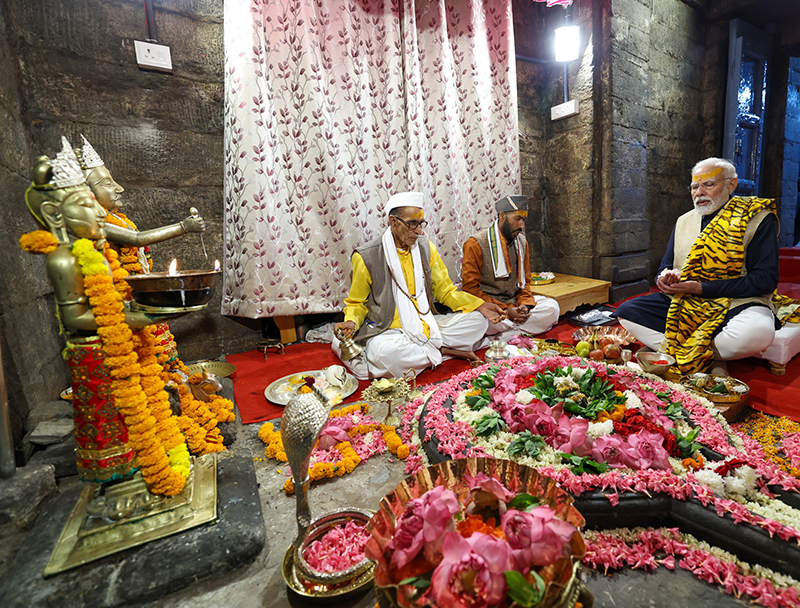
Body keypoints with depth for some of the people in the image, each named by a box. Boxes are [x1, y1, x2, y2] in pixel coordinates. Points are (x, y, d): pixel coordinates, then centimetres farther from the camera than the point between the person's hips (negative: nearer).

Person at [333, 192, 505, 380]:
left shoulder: (426, 248, 5)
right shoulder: (367, 257, -8)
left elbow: (445, 291, 10)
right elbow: (356, 303, 2)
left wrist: (479, 305, -4)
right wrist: (352, 322, -22)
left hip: (426, 325, 4)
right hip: (389, 330, -3)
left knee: (477, 320, -10)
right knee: (385, 352, -38)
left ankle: (419, 350, -15)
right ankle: (442, 351, -13)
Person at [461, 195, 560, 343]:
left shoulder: (521, 242, 10)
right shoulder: (476, 244, -10)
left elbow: (525, 281, 16)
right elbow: (470, 288, -14)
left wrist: (525, 304, -7)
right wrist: (506, 311, -19)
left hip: (514, 303, 7)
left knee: (552, 307, -15)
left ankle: (499, 336, -22)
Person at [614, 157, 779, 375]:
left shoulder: (758, 219, -1)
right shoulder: (683, 221, 14)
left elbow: (765, 280, -9)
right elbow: (665, 266, 18)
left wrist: (702, 288, -17)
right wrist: (664, 278, -9)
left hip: (735, 304, -4)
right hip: (682, 304, 5)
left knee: (759, 332, -38)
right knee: (626, 312, -17)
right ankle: (711, 362, -18)